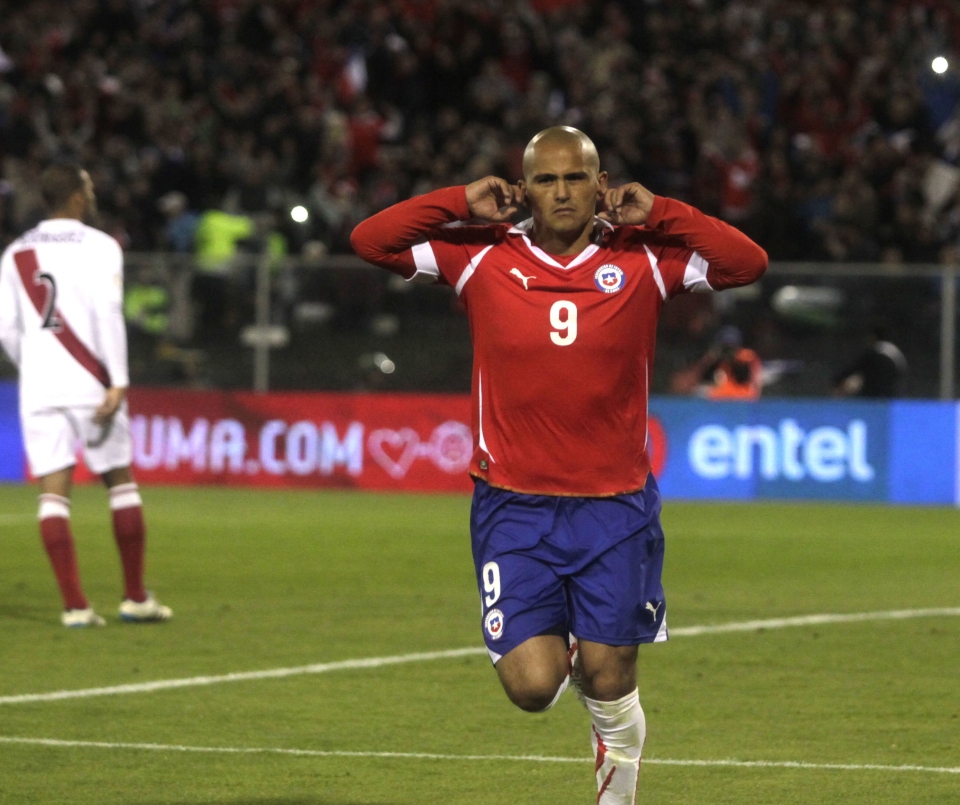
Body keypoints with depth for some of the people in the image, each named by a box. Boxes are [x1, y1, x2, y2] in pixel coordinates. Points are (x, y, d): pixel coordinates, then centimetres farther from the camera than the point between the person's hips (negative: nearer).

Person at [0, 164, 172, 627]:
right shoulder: (99, 246, -2)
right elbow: (108, 313, -13)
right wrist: (118, 381, -15)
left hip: (38, 388, 3)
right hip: (89, 383, -3)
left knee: (53, 491, 0)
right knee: (120, 481, 10)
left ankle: (74, 605, -8)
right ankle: (136, 598, 11)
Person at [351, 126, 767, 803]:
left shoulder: (642, 260, 1)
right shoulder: (484, 258, 0)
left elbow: (747, 262, -6)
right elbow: (371, 241, -3)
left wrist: (657, 213, -8)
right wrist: (463, 204, -6)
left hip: (614, 507, 0)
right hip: (512, 505, 0)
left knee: (609, 685, 0)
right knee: (531, 687, -8)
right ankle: (560, 649, 29)